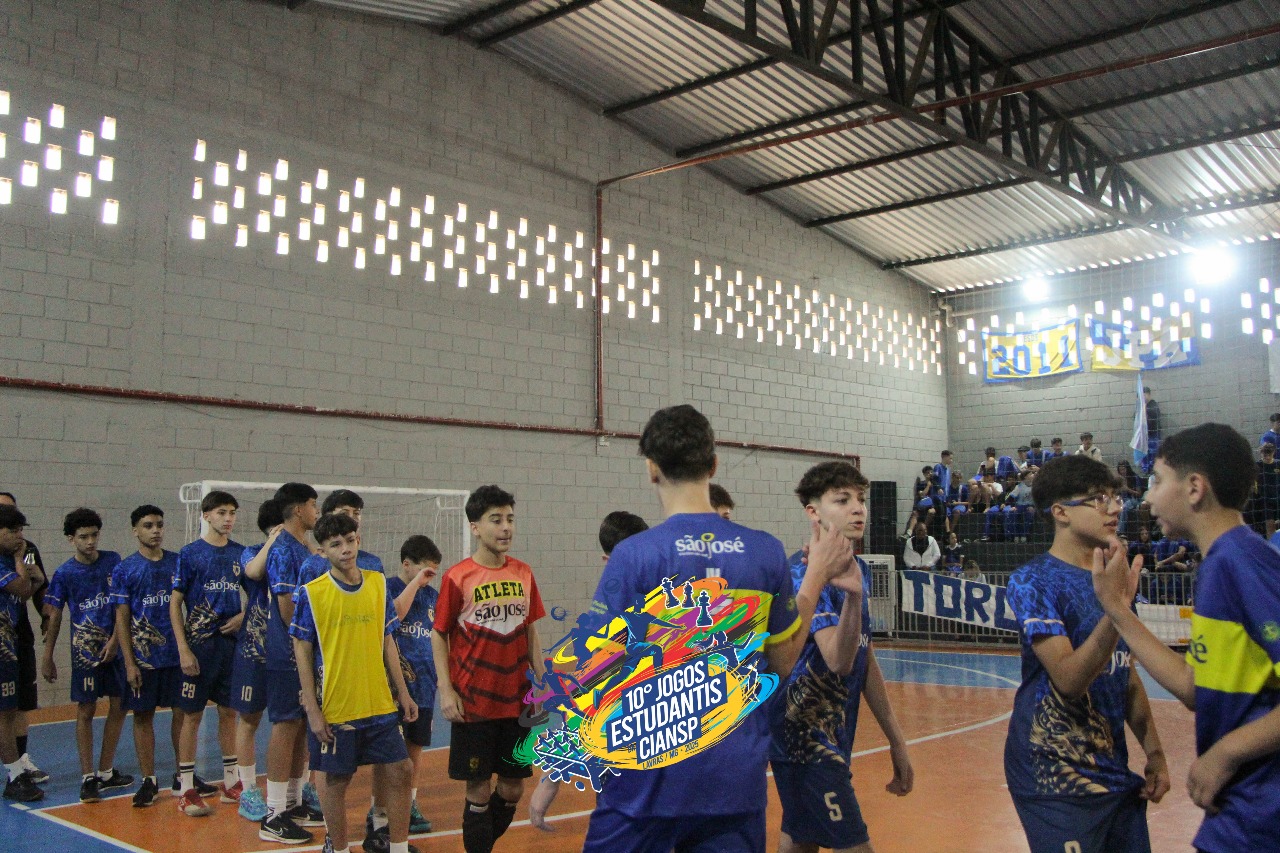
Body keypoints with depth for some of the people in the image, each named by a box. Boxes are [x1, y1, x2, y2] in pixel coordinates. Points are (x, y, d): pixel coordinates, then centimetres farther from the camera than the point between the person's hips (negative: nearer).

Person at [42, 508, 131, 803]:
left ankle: (106, 772, 20)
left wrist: (115, 641, -6)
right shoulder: (64, 573, -2)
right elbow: (55, 616, 3)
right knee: (86, 711, -1)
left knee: (119, 707, 7)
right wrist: (47, 657, 3)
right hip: (85, 647, -3)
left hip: (115, 645, 3)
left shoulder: (113, 561, 2)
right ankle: (87, 778, 6)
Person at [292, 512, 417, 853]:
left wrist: (403, 693, 9)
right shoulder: (310, 594, -8)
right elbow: (302, 653, -5)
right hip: (334, 709, -3)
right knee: (335, 780, 8)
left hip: (380, 706, 4)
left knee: (400, 772, 5)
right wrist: (312, 710, -9)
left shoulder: (379, 584, 3)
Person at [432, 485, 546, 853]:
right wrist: (446, 690, -10)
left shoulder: (523, 574, 4)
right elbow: (439, 635, -4)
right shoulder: (457, 577, -8)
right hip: (473, 702, -4)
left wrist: (541, 681, 6)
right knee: (479, 788, 3)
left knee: (513, 787, 12)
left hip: (517, 701, 4)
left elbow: (531, 631, 11)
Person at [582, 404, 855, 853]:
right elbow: (784, 661, 8)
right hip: (737, 778, 4)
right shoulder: (766, 551, -4)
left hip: (650, 779, -3)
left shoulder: (632, 555, -14)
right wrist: (817, 575, 17)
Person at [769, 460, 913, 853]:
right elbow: (838, 661, -30)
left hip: (832, 733, 8)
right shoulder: (807, 573, -18)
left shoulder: (859, 570, 7)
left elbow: (865, 660, 13)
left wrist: (896, 740, 14)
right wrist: (852, 596, -47)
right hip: (806, 734, -8)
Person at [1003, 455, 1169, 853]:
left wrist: (1154, 753, 10)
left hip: (1115, 772, 7)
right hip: (1057, 779, -7)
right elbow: (1069, 680, -24)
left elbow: (1128, 675, 16)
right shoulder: (1033, 581, -14)